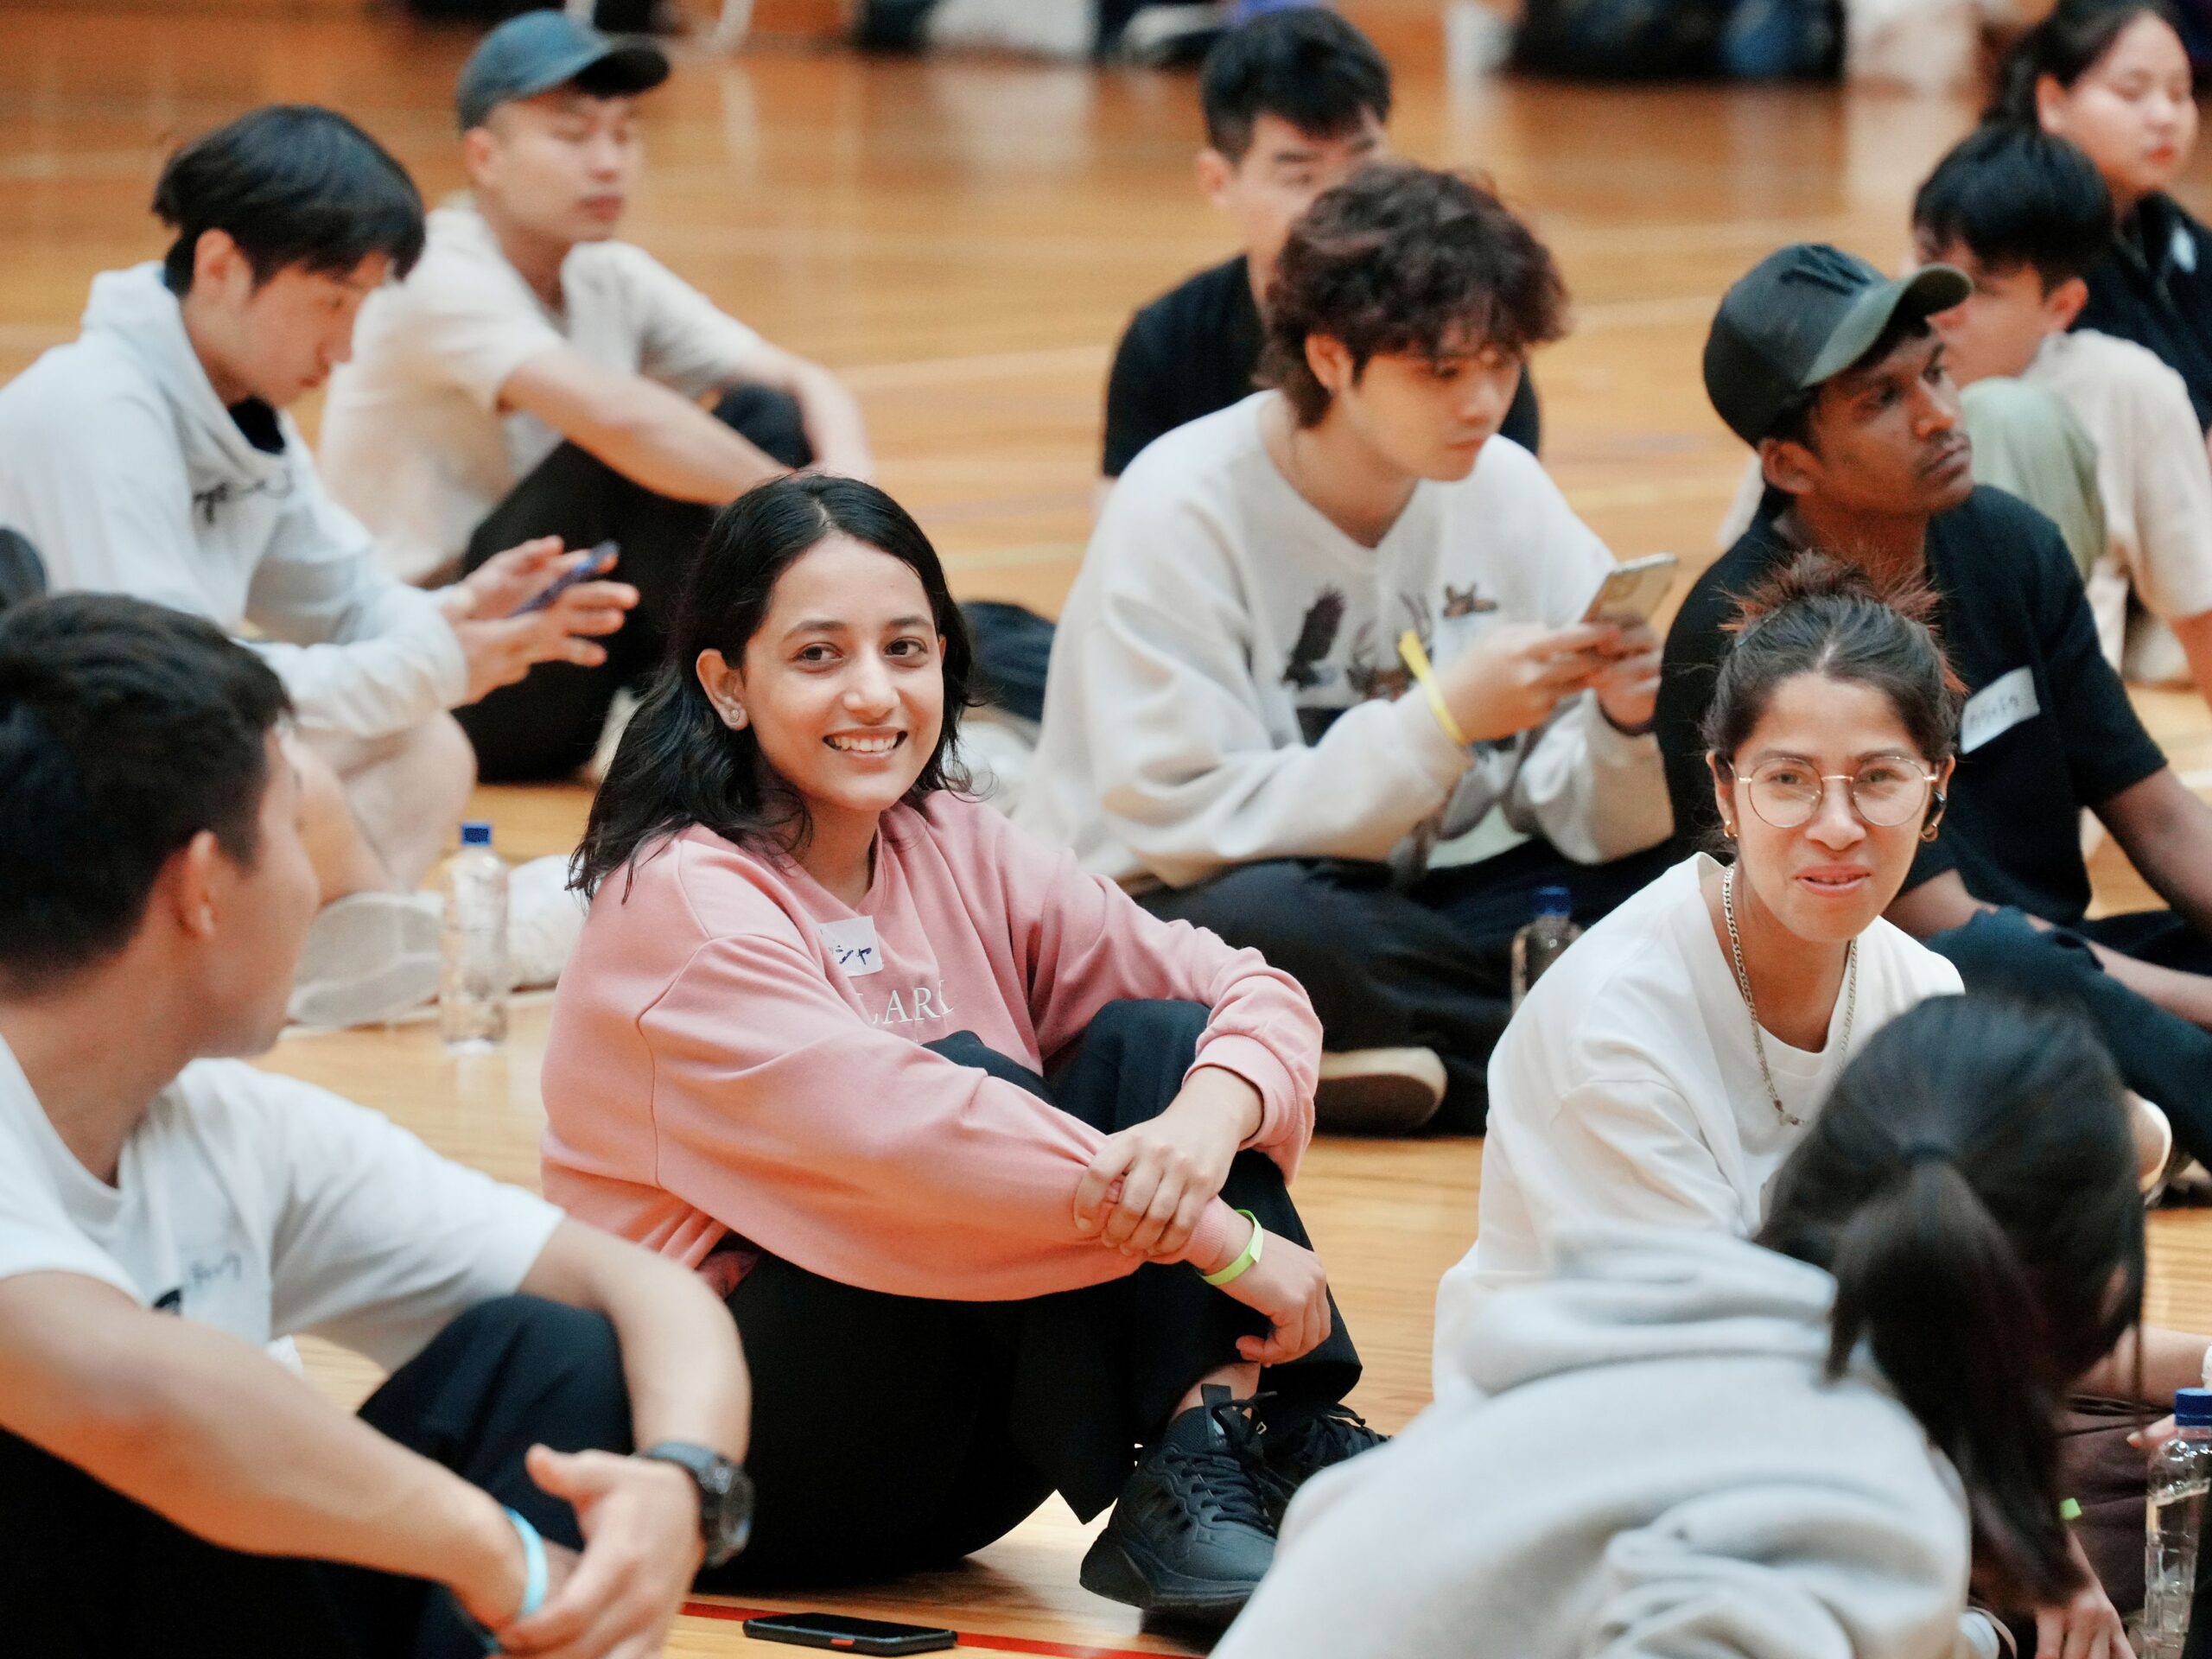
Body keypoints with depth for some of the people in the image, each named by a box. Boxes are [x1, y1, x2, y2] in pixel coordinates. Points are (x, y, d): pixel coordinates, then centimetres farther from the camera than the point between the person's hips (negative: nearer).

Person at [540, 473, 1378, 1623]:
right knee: (971, 1080, -25)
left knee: (1148, 1038, -9)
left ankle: (1289, 1443, -22)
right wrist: (1223, 1240, -29)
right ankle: (1167, 1505, -27)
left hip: (953, 1463, 7)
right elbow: (898, 1134, -29)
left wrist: (1206, 1123, -24)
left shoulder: (953, 855, 7)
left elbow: (1254, 994, 0)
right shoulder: (684, 905, -15)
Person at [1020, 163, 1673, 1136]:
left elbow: (1586, 827, -2)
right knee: (1266, 923, -39)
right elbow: (1186, 827, -23)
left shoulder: (1505, 494, -1)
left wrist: (1625, 725, -25)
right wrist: (1442, 721, -28)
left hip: (1377, 926, 5)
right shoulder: (1182, 512, -15)